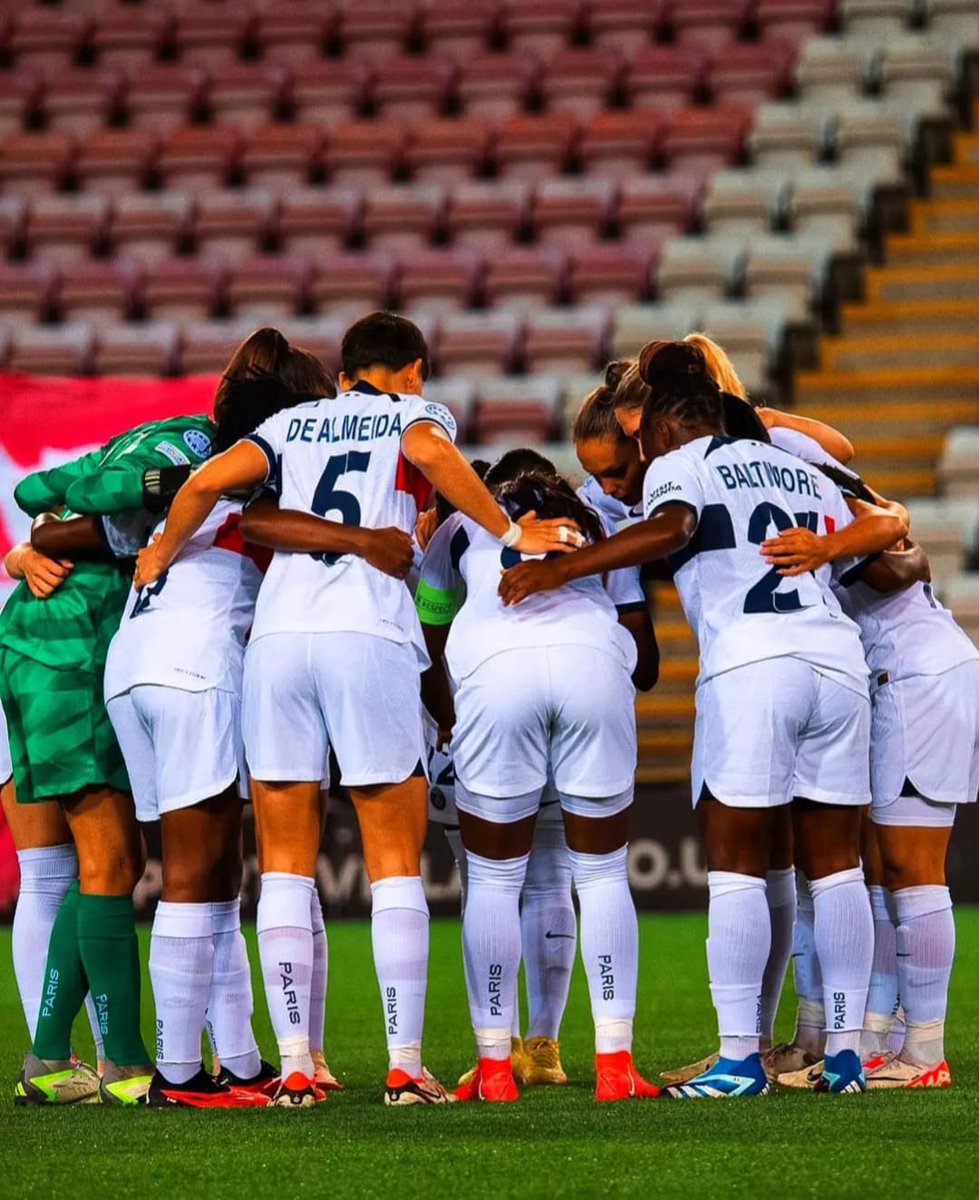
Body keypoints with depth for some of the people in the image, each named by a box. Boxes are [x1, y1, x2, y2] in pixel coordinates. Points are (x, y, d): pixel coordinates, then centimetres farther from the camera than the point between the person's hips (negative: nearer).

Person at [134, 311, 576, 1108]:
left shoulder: (293, 423, 23)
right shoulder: (416, 413, 15)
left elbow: (209, 481, 7)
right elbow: (430, 451, -10)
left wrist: (161, 554, 23)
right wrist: (511, 533, -8)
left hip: (278, 635, 3)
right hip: (369, 639, -3)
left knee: (286, 865, 7)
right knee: (396, 864, 3)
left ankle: (295, 1067, 1)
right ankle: (405, 1065, -3)